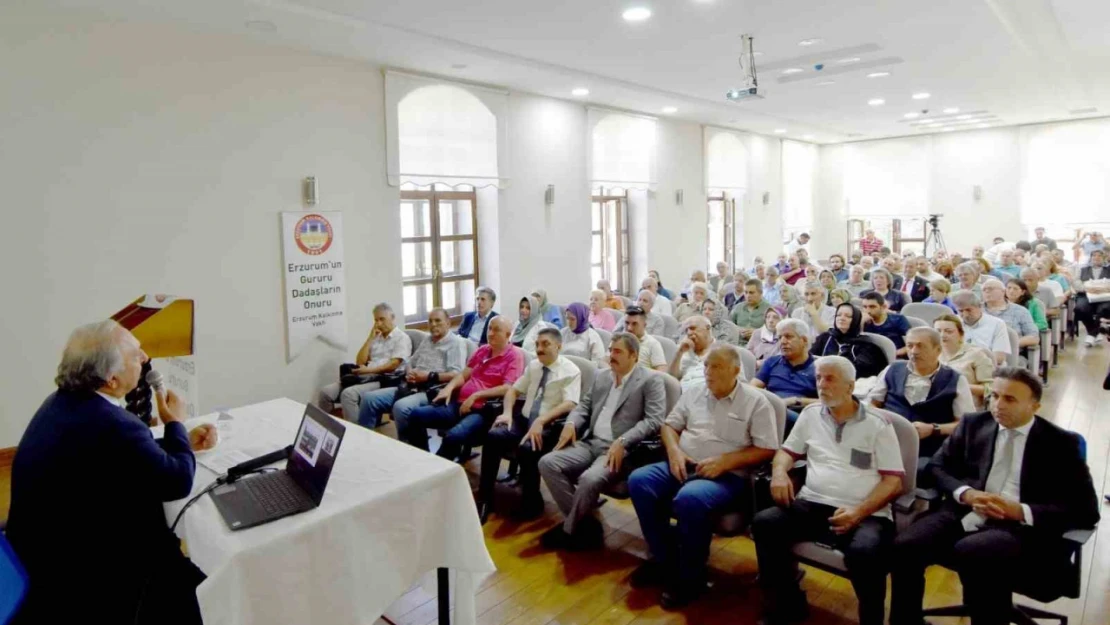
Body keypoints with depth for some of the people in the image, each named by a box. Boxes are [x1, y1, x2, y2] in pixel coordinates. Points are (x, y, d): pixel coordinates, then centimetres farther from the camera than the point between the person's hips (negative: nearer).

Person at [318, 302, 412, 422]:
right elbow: (360, 362, 14)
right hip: (366, 377, 7)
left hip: (385, 380, -7)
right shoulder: (376, 337, 22)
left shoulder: (402, 338, 1)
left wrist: (369, 370, -18)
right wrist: (370, 338, 8)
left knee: (348, 394, -32)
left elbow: (393, 365, -11)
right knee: (326, 392, -12)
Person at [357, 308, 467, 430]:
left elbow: (457, 374, -15)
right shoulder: (427, 340, 24)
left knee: (401, 407, -36)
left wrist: (430, 376, -18)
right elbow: (411, 363, 28)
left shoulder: (456, 342, -2)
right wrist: (409, 374, 4)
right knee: (369, 397, -5)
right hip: (411, 388, 8)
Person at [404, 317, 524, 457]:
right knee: (416, 415, -7)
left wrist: (475, 395, -17)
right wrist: (449, 387, -1)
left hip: (483, 411, -8)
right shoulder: (482, 350, 18)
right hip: (460, 404, 8)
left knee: (454, 436, -34)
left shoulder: (515, 355, -4)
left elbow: (507, 389, -15)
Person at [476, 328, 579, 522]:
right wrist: (507, 412, -4)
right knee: (493, 436, -24)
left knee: (527, 448, -35)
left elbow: (569, 404, -18)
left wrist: (540, 421, -32)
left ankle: (532, 502, -9)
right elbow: (513, 390, 18)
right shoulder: (533, 366, 13)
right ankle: (484, 500, -14)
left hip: (549, 426, -5)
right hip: (523, 419, 5)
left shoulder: (570, 371, -5)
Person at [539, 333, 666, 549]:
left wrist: (622, 441, -24)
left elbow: (655, 420, -12)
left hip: (621, 450, -7)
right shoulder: (602, 377, 18)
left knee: (589, 479, -33)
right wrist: (571, 424, -2)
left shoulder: (650, 380, -2)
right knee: (547, 463, -15)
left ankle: (569, 530, -4)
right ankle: (584, 523, -5)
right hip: (590, 443, 7)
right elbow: (584, 406, 21)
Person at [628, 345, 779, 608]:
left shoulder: (756, 402, -1)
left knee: (689, 499, -36)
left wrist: (724, 461, -16)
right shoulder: (694, 392, 13)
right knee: (639, 480, -19)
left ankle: (690, 576, -11)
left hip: (727, 475, -5)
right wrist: (674, 451, -5)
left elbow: (767, 450, -5)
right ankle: (665, 560, -3)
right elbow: (670, 424, 17)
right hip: (683, 466, 6)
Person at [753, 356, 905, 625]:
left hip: (866, 514, -3)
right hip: (813, 505, 4)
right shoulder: (811, 414, 15)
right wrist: (779, 472, -5)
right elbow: (787, 451, 20)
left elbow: (893, 482, -1)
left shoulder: (878, 425, 4)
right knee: (764, 523, -22)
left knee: (865, 551, -36)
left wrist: (858, 513, -17)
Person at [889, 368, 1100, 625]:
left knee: (970, 551, -37)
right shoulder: (973, 424, 13)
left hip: (1020, 528, -3)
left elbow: (1086, 509, 1)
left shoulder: (1061, 443, 5)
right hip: (964, 515, 4)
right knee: (906, 546, -24)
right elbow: (938, 466, 14)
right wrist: (966, 493, -7)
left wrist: (1021, 511, -14)